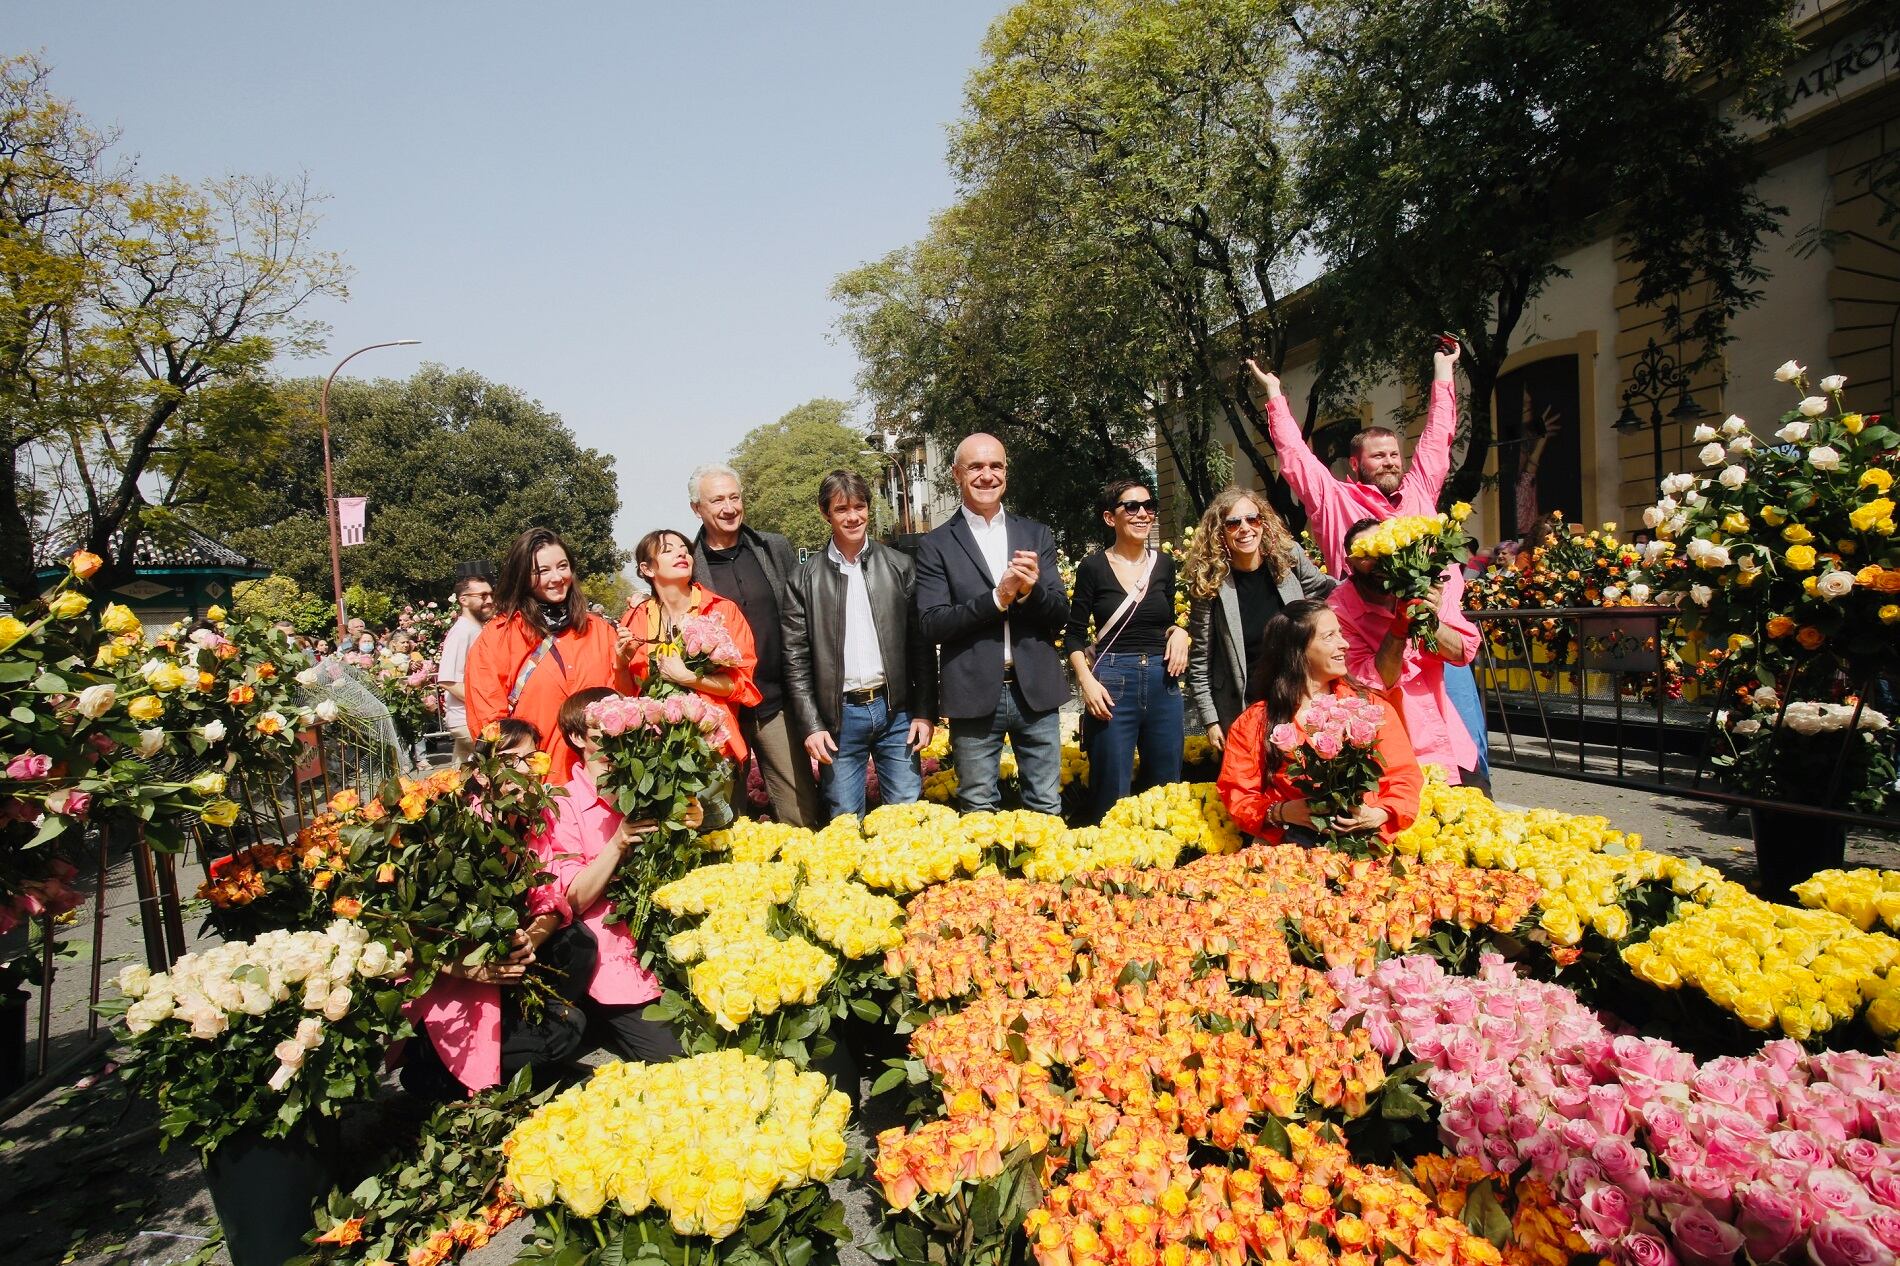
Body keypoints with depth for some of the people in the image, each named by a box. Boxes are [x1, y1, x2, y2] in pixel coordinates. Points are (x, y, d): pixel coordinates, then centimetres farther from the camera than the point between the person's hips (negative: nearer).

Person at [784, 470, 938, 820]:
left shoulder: (899, 567, 4)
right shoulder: (805, 578, 2)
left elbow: (922, 644, 4)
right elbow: (796, 659, 1)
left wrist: (925, 712, -1)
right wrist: (811, 725, -5)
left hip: (896, 711, 1)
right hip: (839, 716, -1)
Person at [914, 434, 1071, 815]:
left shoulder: (1037, 535, 8)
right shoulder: (937, 545, -1)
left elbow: (1061, 615, 6)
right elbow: (932, 624, -9)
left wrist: (1032, 590, -15)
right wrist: (996, 598, -19)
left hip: (1035, 692, 2)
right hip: (974, 696, -2)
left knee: (1047, 809, 12)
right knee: (979, 814, 10)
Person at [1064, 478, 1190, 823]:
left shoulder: (1164, 564, 8)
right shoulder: (1093, 567, -4)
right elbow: (1074, 634, -1)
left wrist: (1179, 632, -3)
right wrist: (1087, 681, -13)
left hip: (1163, 680, 5)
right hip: (1112, 683, -4)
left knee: (1166, 785, 12)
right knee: (1112, 792, 1)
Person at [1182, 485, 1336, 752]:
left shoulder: (1289, 557, -6)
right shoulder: (1210, 582, -13)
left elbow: (1324, 588, 15)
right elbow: (1199, 660, -8)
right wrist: (1210, 720, -8)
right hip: (1239, 708, -3)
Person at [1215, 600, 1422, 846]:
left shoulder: (1371, 706, 13)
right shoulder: (1253, 723, 9)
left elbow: (1405, 777, 10)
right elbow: (1236, 795, 8)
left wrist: (1378, 815, -11)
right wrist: (1280, 813, -13)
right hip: (1292, 844, -1)